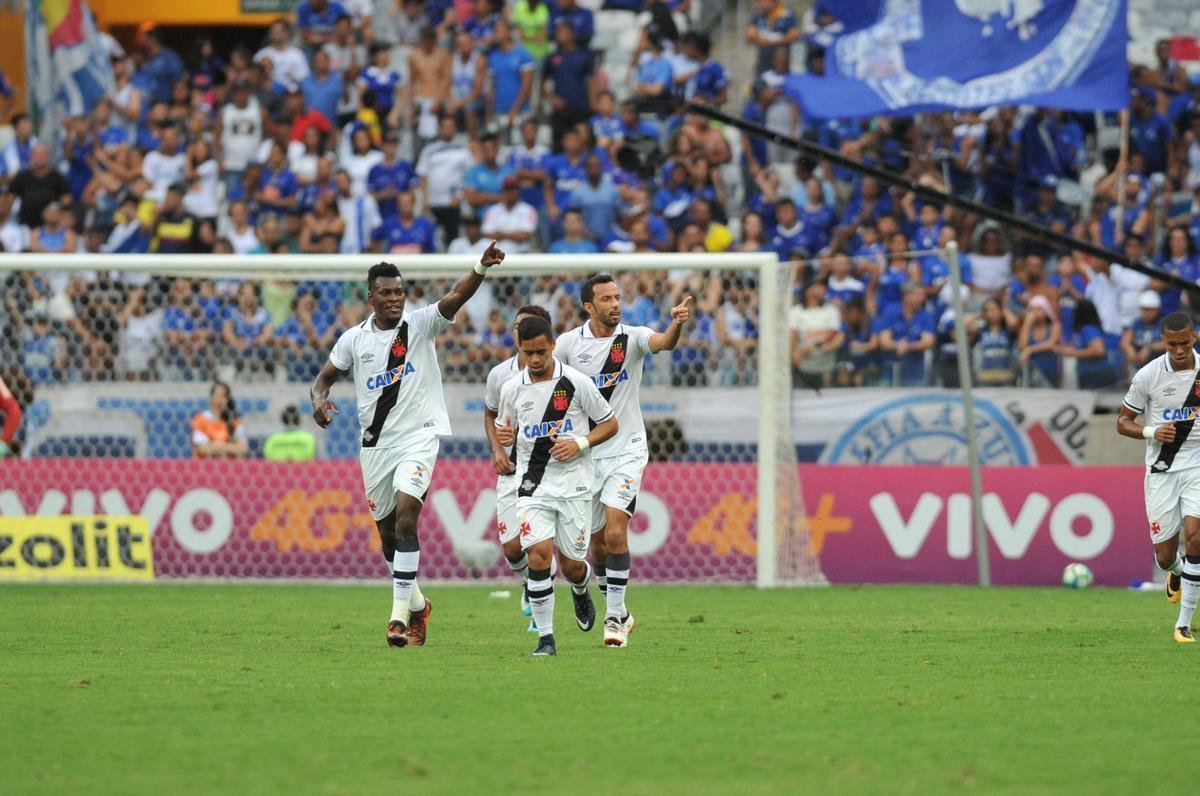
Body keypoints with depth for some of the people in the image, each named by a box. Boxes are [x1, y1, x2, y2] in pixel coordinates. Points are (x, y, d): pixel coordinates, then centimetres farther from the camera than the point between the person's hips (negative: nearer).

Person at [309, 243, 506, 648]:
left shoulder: (421, 324, -4)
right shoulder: (354, 339, 4)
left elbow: (455, 298, -20)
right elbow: (325, 376, 13)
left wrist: (482, 269, -38)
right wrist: (319, 399, -10)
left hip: (419, 436, -4)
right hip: (376, 443, 4)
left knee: (406, 516, -22)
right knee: (388, 532, 10)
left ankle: (400, 613, -22)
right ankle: (417, 605, 32)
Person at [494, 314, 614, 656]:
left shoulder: (577, 383, -6)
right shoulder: (512, 388, 2)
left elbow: (610, 425, 2)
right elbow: (505, 431, 17)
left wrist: (580, 443, -15)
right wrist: (504, 437, -7)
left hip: (574, 486, -1)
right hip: (533, 485, 1)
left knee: (571, 564, 3)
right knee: (538, 554, -16)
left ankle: (581, 591, 43)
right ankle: (545, 636, -8)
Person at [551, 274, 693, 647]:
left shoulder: (633, 337, -7)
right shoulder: (569, 343, -2)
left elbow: (663, 342, -28)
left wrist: (677, 324, -49)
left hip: (626, 451, -3)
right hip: (585, 454, 3)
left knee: (615, 533, -17)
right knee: (597, 543, 10)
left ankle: (614, 617, -8)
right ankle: (618, 612, 29)